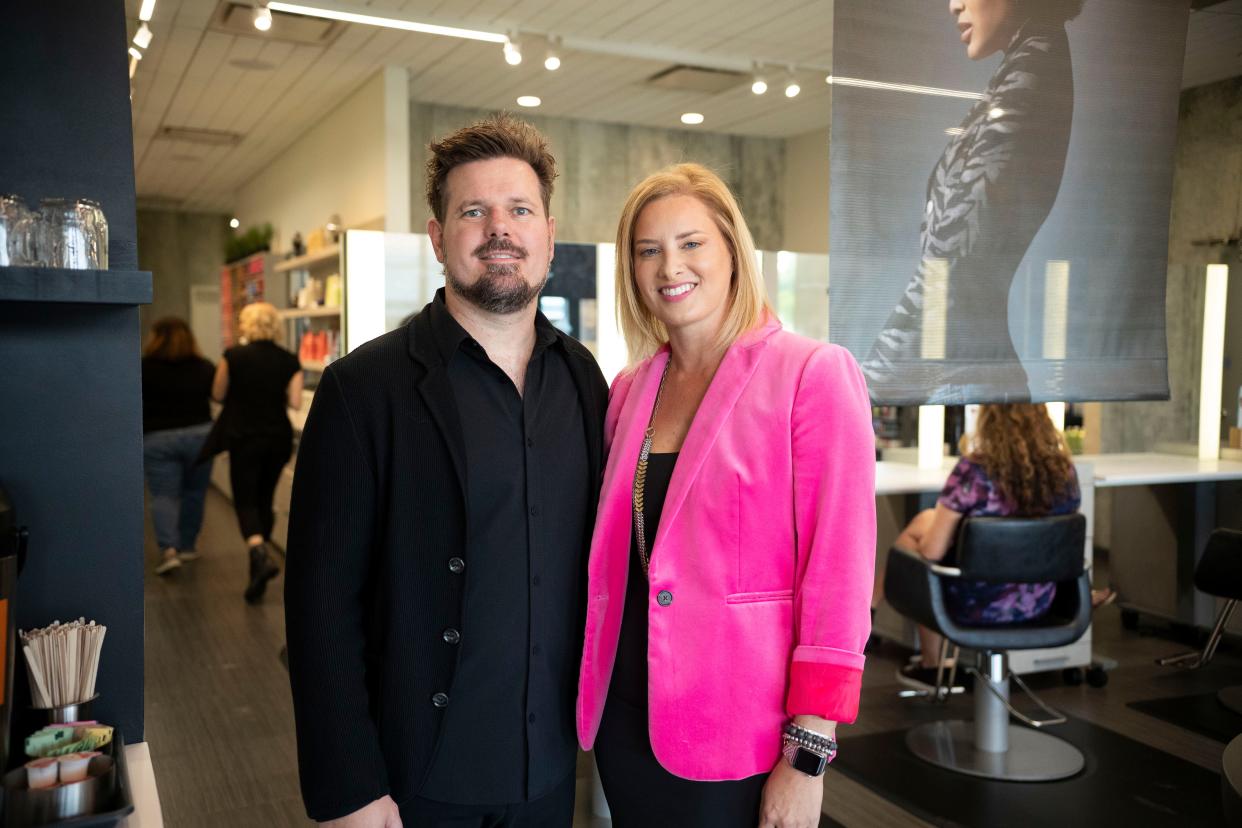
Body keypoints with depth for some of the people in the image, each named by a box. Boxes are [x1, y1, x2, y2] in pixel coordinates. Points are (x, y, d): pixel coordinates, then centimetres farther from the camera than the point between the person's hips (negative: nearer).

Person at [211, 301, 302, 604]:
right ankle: (257, 578, 21)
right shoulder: (289, 361, -2)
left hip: (244, 438, -3)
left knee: (245, 501, 4)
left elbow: (218, 394, 0)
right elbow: (295, 402, -7)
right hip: (279, 438, 3)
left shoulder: (233, 356, -8)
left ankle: (261, 552, -24)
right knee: (264, 500, 15)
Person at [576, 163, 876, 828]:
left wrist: (807, 758, -15)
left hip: (740, 737, -5)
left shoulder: (814, 373, -12)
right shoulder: (629, 390, 5)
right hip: (626, 717, 5)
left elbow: (838, 572, -14)